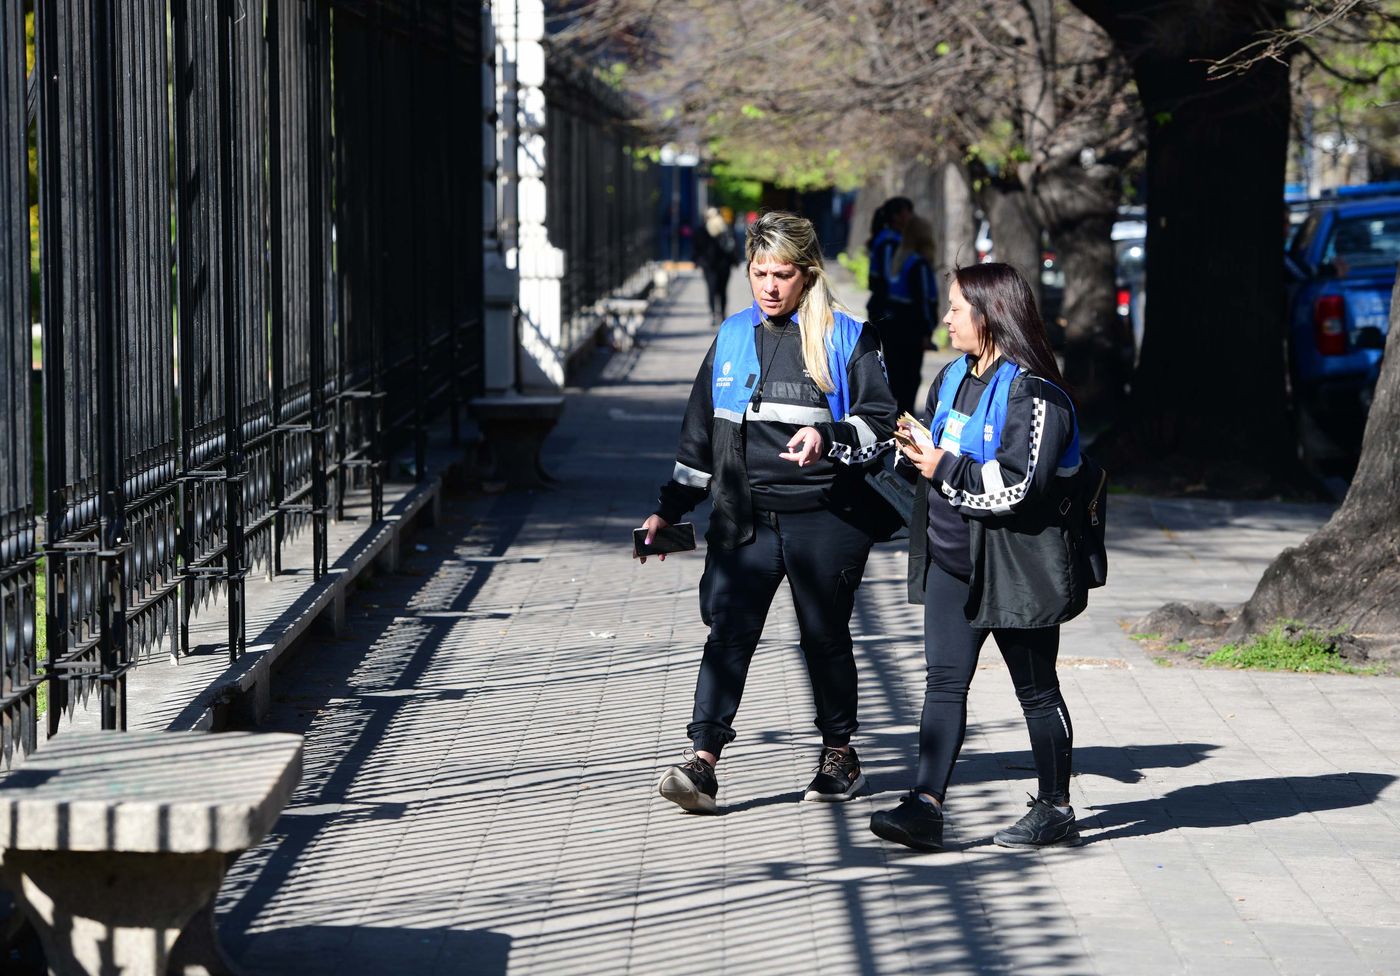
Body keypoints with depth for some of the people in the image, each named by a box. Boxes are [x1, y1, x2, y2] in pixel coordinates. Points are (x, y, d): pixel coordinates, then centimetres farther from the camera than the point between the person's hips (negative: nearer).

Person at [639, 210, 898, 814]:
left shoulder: (845, 338, 0)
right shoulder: (732, 337, 12)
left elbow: (880, 420, -2)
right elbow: (700, 431, 19)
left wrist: (829, 436, -21)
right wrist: (670, 510, 18)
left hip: (824, 515, -3)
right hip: (745, 515, 3)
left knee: (824, 634, 8)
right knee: (729, 631, -10)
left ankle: (839, 754, 25)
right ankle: (702, 761, -17)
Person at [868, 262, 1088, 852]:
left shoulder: (1031, 392, -16)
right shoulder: (953, 379, 11)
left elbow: (1018, 484, -24)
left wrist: (945, 470, -19)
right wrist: (917, 451, 3)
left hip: (1015, 564, -8)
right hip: (954, 558, 8)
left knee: (1036, 689, 5)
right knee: (944, 680, -1)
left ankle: (1055, 810, 15)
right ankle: (925, 807, -6)